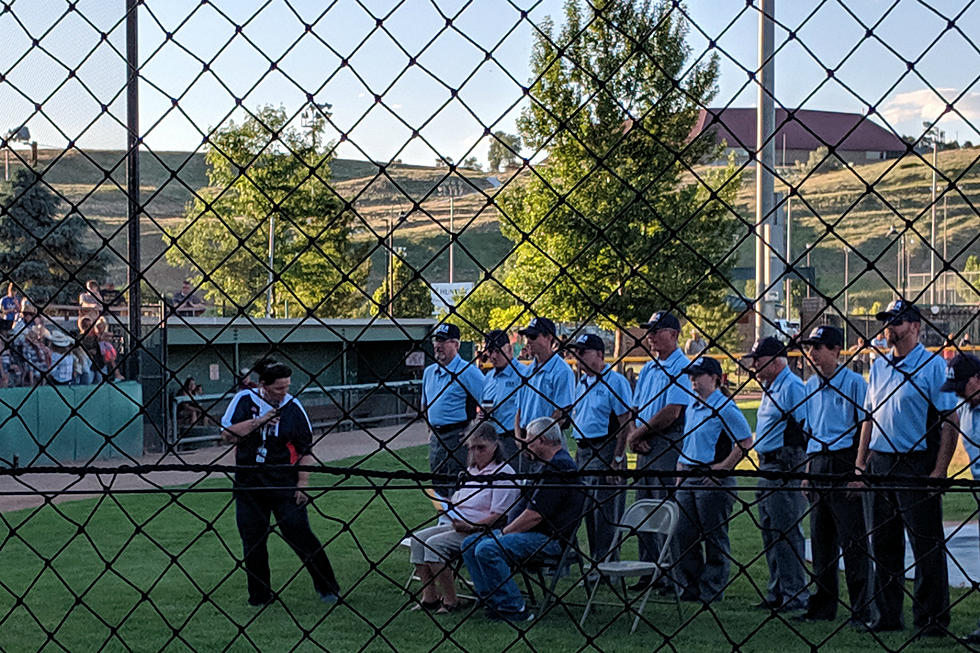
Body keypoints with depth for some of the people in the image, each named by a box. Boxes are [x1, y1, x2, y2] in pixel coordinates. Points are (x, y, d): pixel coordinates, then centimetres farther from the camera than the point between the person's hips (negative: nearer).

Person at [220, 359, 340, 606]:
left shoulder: (293, 407, -3)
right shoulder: (244, 400, -1)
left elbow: (306, 450, 1)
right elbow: (228, 435, -9)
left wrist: (302, 484, -6)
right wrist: (258, 421, -17)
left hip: (284, 485, -2)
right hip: (249, 484, 2)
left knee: (299, 535, -7)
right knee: (253, 542, 6)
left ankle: (327, 587, 5)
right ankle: (260, 594, 20)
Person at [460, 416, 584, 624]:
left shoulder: (558, 469, -17)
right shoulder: (553, 465, 19)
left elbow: (535, 515, -21)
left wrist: (504, 532, -11)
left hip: (548, 540, -11)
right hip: (536, 535, 11)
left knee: (487, 550, -27)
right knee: (470, 544, 4)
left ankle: (514, 608, -20)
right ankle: (493, 600, -3)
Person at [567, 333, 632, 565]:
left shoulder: (615, 381, -9)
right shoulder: (582, 383, 17)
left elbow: (625, 423, -14)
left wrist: (617, 459, -18)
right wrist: (578, 454, 16)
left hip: (606, 451, -9)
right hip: (584, 451, 9)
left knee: (605, 511, -8)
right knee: (588, 511, 11)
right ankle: (594, 562, 17)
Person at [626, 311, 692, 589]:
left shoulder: (681, 367, -10)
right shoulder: (648, 369, 19)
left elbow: (672, 412, -18)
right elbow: (635, 407, 19)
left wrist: (639, 433, -9)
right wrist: (634, 435, -1)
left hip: (669, 445, -9)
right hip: (646, 446, 9)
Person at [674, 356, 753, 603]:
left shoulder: (725, 408, -11)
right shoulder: (692, 408, 16)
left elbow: (745, 441, -14)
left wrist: (722, 467, -16)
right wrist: (681, 468, 17)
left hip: (714, 481, -9)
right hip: (689, 480, 9)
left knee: (714, 540, -2)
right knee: (684, 535, 10)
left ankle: (712, 593, 3)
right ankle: (690, 589, 19)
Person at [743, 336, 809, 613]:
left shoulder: (793, 387, -13)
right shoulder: (769, 387, 19)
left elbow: (806, 429, -18)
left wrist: (799, 471, -21)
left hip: (786, 468, -11)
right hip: (767, 465, 11)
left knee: (786, 532, -8)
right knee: (770, 533, 13)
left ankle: (795, 595, -3)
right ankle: (776, 593, 19)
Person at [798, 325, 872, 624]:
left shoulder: (854, 382, -7)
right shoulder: (811, 385, 15)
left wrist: (859, 472, -14)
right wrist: (808, 472, 16)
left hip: (845, 465, -7)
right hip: (818, 466, 7)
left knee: (853, 543, -6)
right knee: (821, 541, 11)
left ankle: (862, 609, -2)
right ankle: (823, 606, 18)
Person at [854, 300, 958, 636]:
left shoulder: (933, 365, -6)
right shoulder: (879, 366, 15)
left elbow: (950, 420, -9)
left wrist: (939, 471, -16)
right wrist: (860, 463, 12)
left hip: (917, 464, -7)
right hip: (879, 464, 7)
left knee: (926, 546, -3)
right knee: (883, 544, 10)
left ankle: (932, 618, 2)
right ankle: (887, 615, 18)